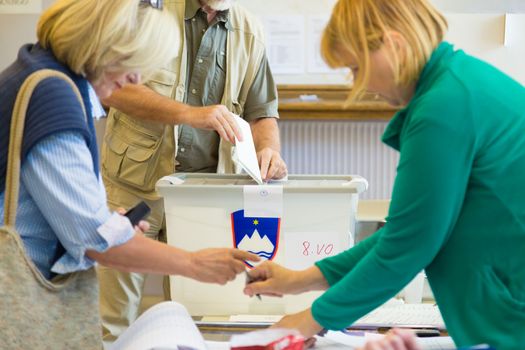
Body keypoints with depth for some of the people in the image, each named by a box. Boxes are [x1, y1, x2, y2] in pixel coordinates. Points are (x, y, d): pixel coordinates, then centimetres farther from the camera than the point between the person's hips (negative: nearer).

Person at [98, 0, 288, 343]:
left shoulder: (249, 32, 6)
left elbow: (262, 111, 11)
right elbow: (114, 87, -17)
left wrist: (269, 148, -11)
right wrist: (189, 114, -27)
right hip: (135, 182, -3)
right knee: (114, 320, 1)